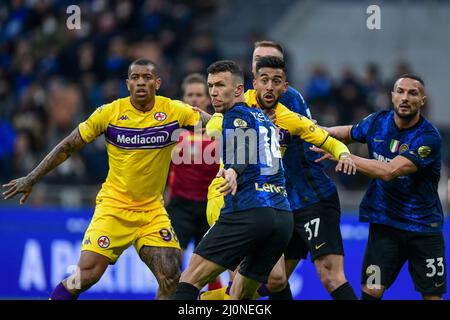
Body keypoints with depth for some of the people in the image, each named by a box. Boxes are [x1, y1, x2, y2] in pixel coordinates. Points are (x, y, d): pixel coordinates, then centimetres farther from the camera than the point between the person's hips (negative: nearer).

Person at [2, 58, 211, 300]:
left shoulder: (174, 111, -5)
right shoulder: (110, 112, -7)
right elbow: (68, 146, 2)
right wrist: (32, 179, 4)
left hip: (153, 211, 2)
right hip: (113, 206, -2)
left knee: (172, 278, -12)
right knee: (86, 275, -14)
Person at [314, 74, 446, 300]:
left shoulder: (428, 137, -18)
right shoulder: (379, 121, 0)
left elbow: (389, 171, -27)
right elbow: (350, 133, 25)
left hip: (423, 228, -3)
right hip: (384, 222, 3)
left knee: (432, 296, 2)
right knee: (371, 291, -9)